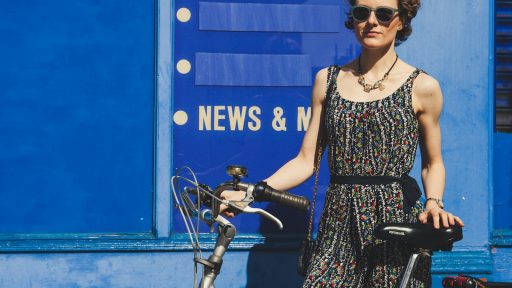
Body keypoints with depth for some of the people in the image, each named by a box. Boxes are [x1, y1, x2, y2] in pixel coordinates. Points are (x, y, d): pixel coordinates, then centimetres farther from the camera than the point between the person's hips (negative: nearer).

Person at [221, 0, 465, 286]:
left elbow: (433, 163, 10)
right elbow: (306, 161, 8)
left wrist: (433, 203, -10)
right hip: (340, 225, 2)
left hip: (397, 220, -2)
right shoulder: (328, 80, 10)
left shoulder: (422, 86, 2)